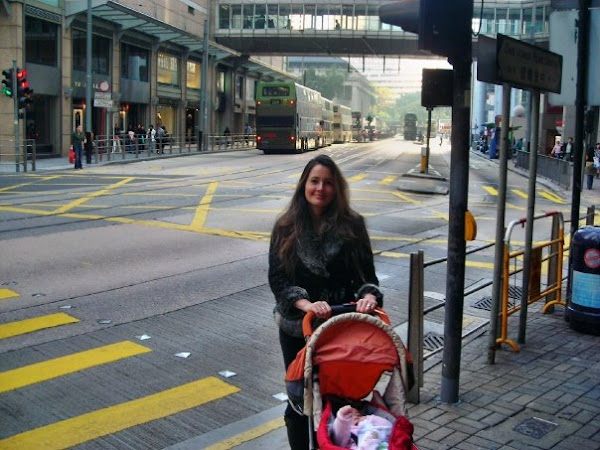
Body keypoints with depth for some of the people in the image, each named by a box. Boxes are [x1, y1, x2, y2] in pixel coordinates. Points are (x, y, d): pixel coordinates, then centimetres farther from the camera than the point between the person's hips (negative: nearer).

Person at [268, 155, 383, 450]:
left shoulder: (351, 225, -1)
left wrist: (369, 295, -22)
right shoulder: (286, 228, -1)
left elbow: (366, 271, 0)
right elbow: (276, 278, -5)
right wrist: (306, 304, -21)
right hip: (295, 326, 1)